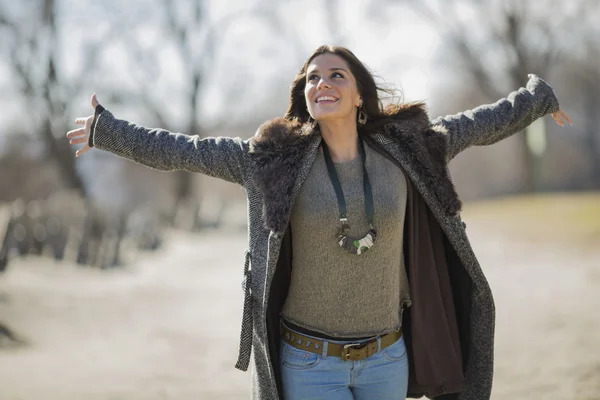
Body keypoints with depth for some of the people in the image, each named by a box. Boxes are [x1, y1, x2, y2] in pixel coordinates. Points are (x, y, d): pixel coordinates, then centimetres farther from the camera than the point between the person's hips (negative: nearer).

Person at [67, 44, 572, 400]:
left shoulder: (402, 148, -2)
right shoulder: (276, 157, -7)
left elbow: (481, 125, 12)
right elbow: (184, 151, -1)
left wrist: (538, 97, 23)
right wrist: (109, 130, 1)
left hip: (385, 357, 3)